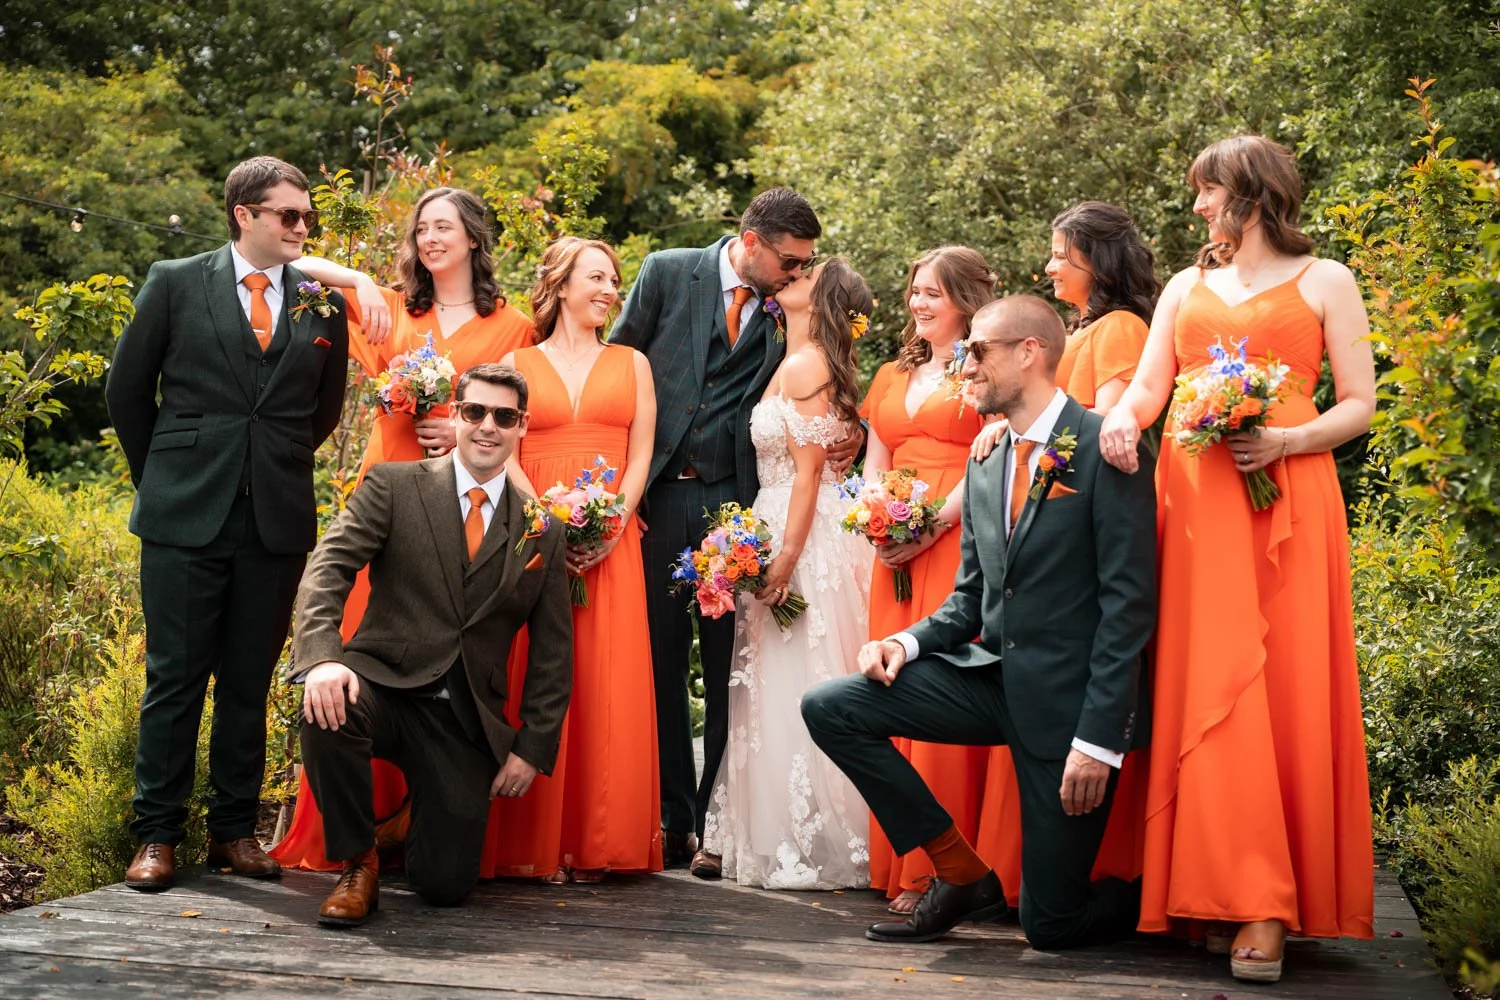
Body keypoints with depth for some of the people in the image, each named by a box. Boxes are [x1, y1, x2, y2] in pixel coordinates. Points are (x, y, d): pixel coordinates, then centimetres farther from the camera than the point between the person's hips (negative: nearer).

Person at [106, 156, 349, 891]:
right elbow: (128, 390, 10)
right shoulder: (174, 283, 3)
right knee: (175, 678, 2)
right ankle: (157, 835, 9)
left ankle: (235, 830, 18)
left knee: (250, 683, 8)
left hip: (278, 520, 2)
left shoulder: (323, 303, 7)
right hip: (185, 516, -2)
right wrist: (162, 478, 12)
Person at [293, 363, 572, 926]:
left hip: (467, 720, 2)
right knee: (326, 709, -37)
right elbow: (328, 568, -10)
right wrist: (324, 656, -28)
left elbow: (553, 652, 10)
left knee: (446, 883, -10)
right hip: (384, 686, -1)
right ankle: (357, 864, -12)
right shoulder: (393, 485, 2)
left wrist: (533, 748, 2)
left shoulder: (542, 532, 8)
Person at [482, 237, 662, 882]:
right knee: (534, 683, -5)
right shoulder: (518, 363, 11)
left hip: (611, 544, 1)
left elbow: (641, 454, 8)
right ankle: (534, 846, -1)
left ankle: (595, 844, 1)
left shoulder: (631, 364, 15)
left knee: (607, 686, -5)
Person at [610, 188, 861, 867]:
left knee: (730, 661, 0)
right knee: (658, 657, 4)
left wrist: (849, 434, -10)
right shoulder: (667, 273, 3)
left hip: (734, 501, 1)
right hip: (657, 494, 0)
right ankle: (671, 817, 13)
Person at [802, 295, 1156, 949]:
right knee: (830, 706, -10)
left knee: (1051, 924, -5)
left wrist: (1099, 738, -20)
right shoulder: (984, 464, 12)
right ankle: (962, 878, 1)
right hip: (993, 677, 7)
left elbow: (1129, 600, -16)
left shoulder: (1105, 449, -11)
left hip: (1068, 697, -7)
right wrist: (909, 642, -5)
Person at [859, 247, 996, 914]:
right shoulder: (892, 377, 24)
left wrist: (933, 523, -17)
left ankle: (943, 867, -8)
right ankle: (899, 864, 4)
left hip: (960, 543, -6)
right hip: (895, 556, 6)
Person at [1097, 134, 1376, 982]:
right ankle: (1232, 898, -1)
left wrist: (1284, 440, -14)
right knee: (1207, 686, -4)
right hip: (1194, 498, 4)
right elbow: (1148, 385, 11)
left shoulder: (1326, 283, 9)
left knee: (1288, 689, -9)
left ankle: (1272, 908, -8)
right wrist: (1123, 416, -12)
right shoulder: (1186, 288, 21)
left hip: (1288, 500, -3)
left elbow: (1359, 405, 3)